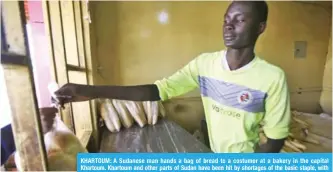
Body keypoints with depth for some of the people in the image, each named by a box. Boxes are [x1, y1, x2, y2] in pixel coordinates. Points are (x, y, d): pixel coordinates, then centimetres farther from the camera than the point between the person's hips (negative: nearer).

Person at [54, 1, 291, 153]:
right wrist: (93, 91, -29)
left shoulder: (273, 77, -22)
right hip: (217, 157, 3)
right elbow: (158, 91, -20)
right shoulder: (205, 63, -13)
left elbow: (275, 140, -14)